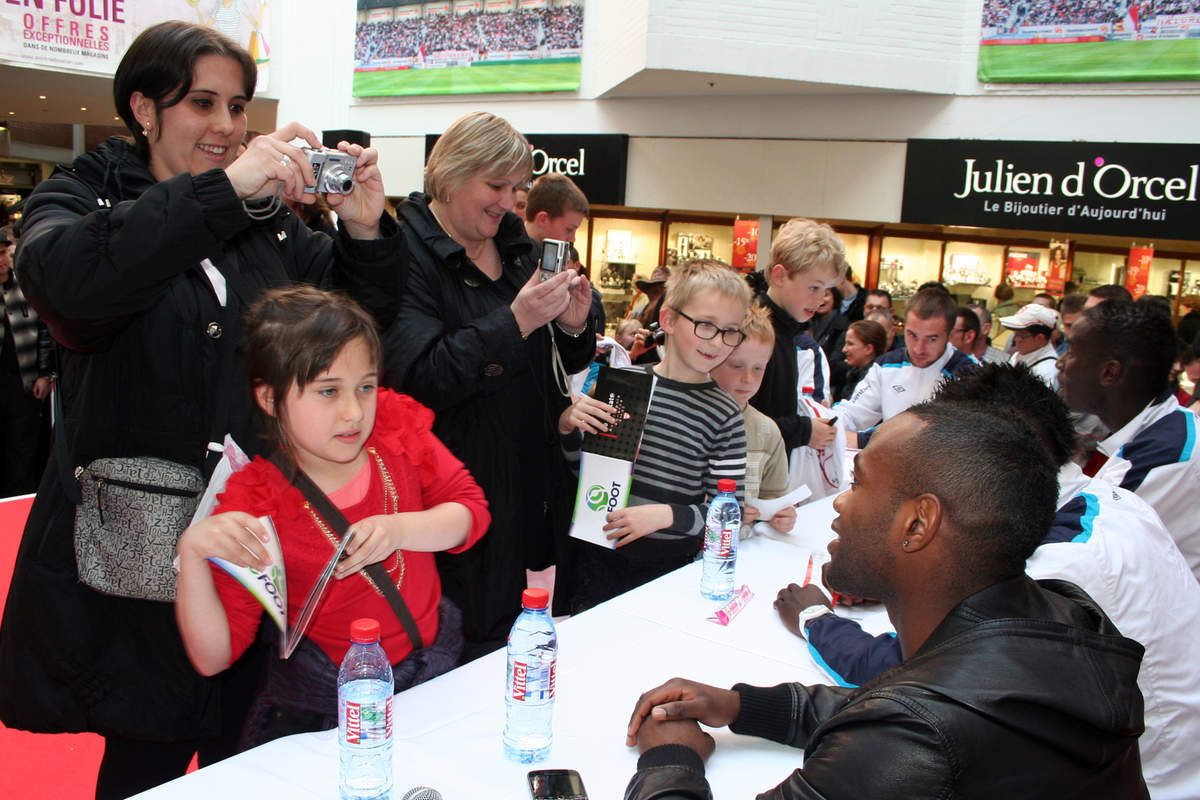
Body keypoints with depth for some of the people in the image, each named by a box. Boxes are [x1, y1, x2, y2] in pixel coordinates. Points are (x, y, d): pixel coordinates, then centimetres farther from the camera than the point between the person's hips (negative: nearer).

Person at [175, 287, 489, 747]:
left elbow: (471, 510, 0)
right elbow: (213, 657, -13)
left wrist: (399, 529, -19)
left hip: (437, 666, 4)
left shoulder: (398, 430, -3)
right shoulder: (254, 506, -15)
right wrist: (192, 553, -30)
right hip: (325, 706, -3)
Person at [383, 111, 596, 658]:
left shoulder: (514, 243, 11)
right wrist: (515, 322, -26)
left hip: (529, 468, 7)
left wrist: (573, 327, -6)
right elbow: (417, 375, -22)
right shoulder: (409, 250, -11)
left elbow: (555, 367, 17)